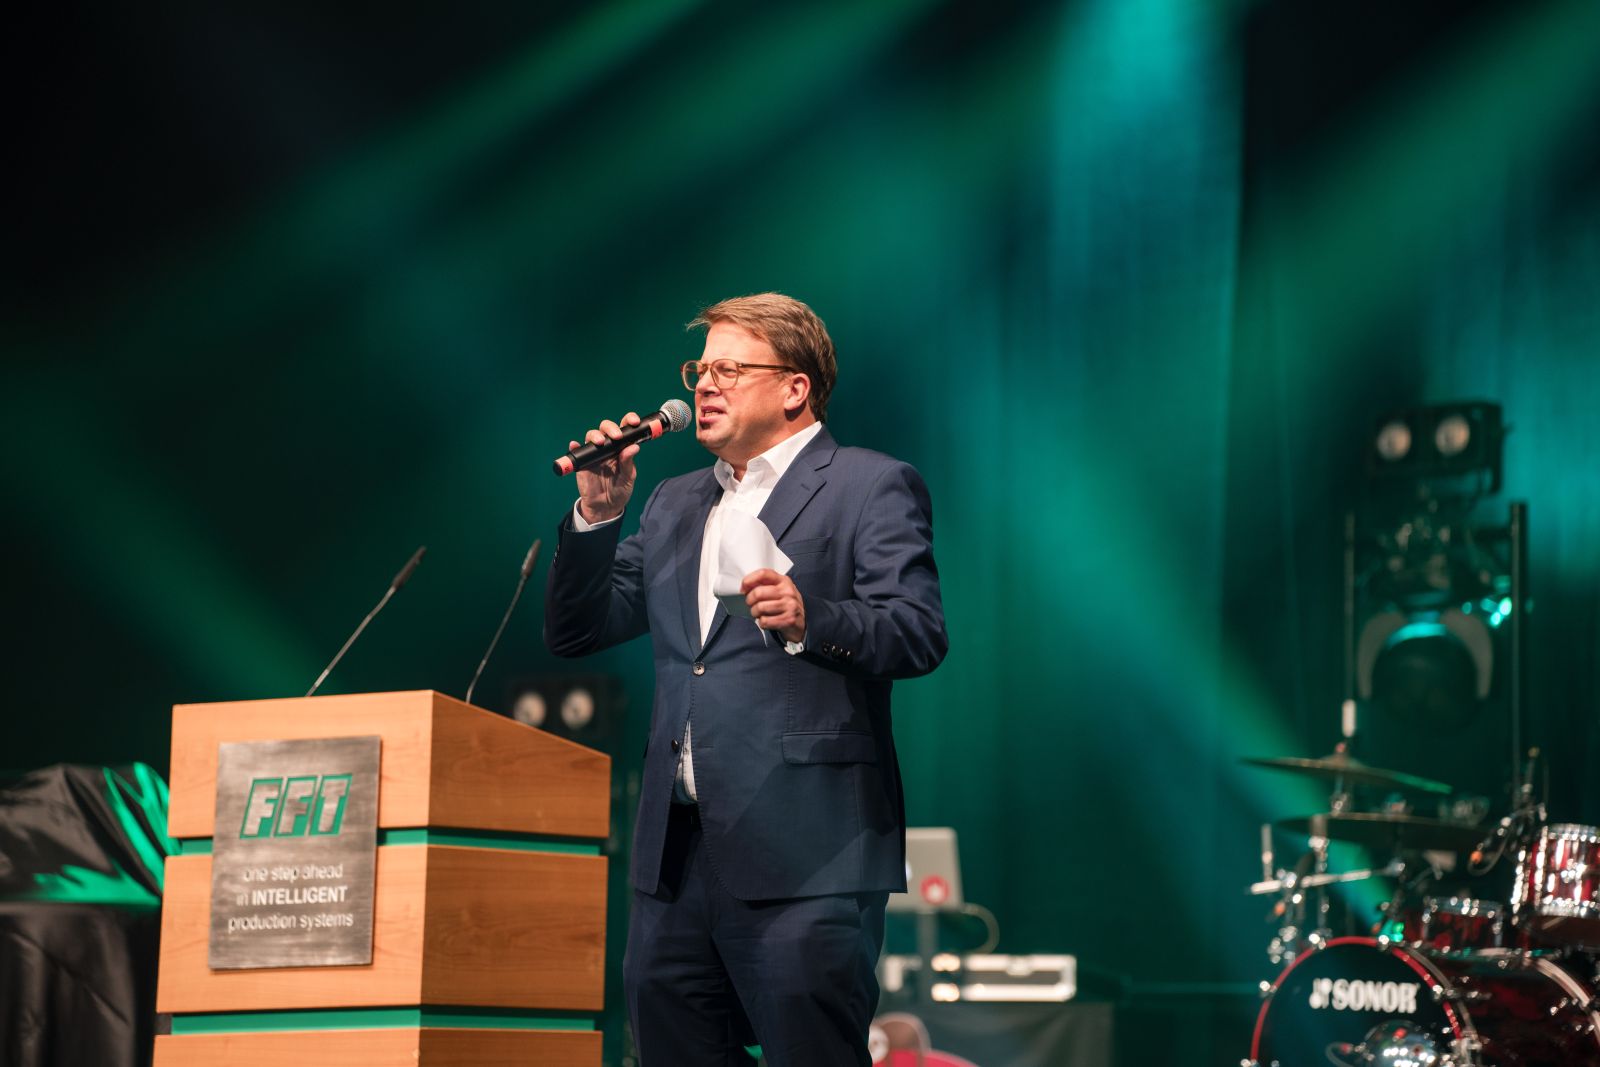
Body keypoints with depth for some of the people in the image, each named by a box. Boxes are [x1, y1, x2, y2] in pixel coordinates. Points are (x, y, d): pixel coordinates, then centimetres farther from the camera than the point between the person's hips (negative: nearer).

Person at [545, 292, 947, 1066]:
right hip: (676, 854, 7)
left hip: (802, 854, -7)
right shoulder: (674, 505, 22)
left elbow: (920, 634, -11)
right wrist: (597, 514, 4)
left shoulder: (871, 487, 1)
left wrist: (812, 621, -28)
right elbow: (575, 633, 18)